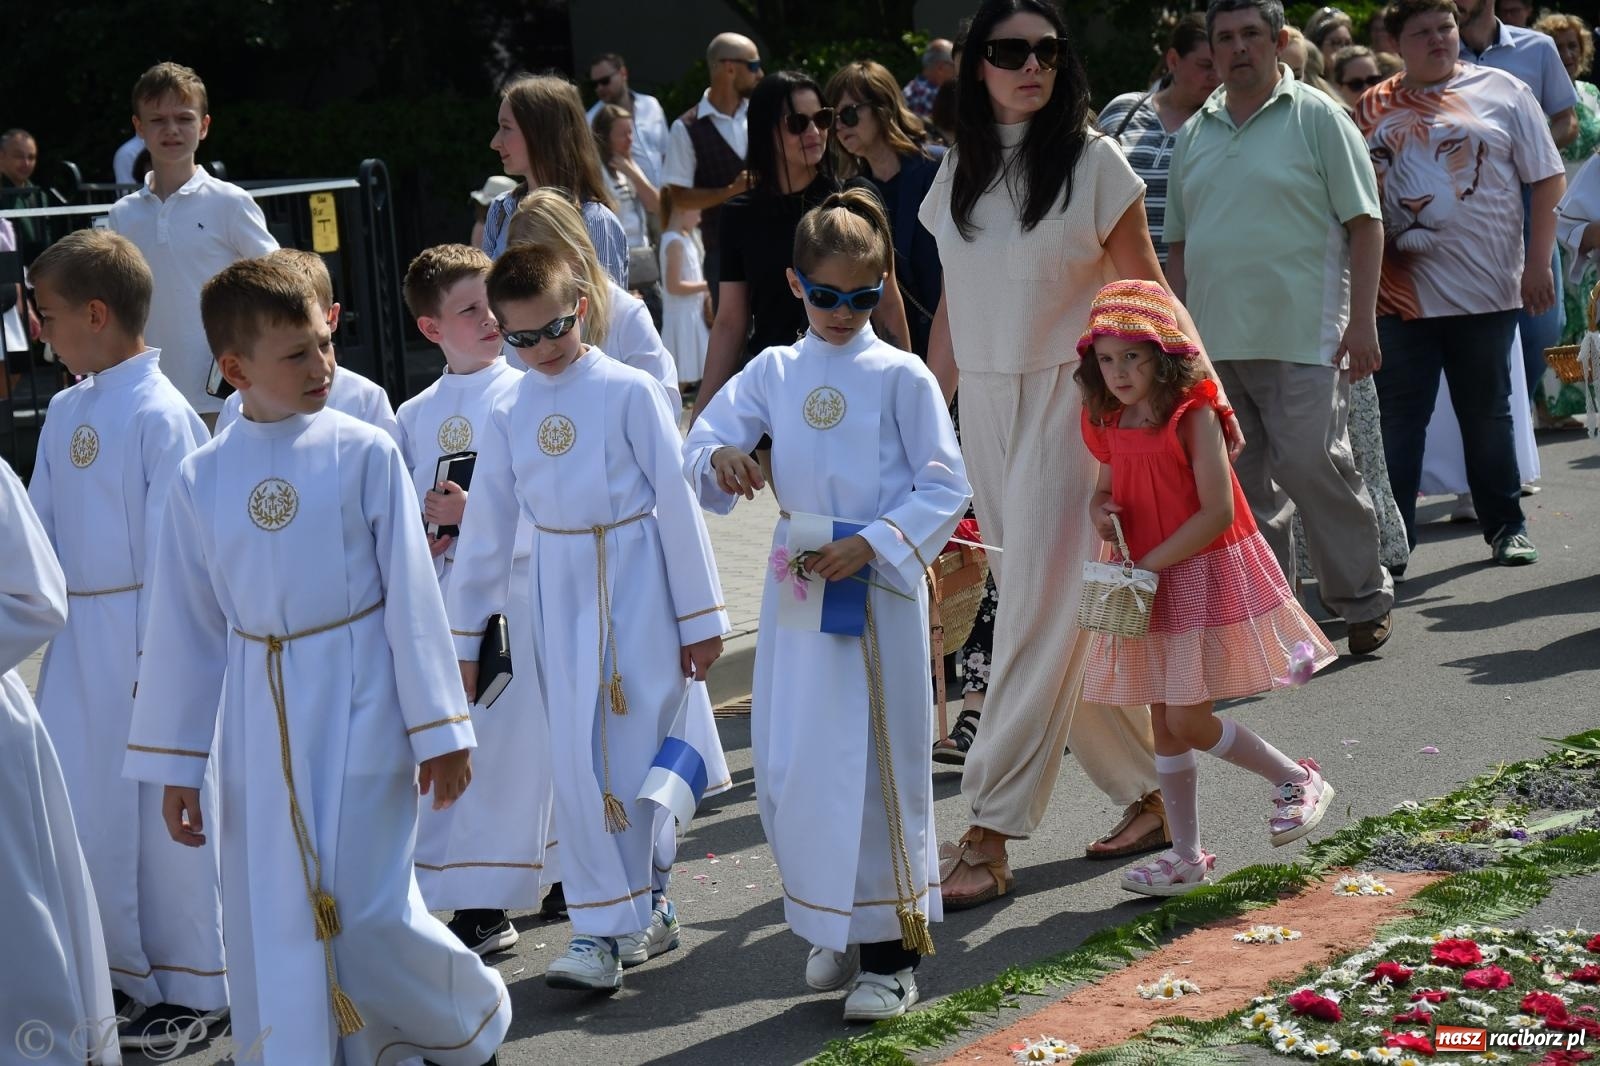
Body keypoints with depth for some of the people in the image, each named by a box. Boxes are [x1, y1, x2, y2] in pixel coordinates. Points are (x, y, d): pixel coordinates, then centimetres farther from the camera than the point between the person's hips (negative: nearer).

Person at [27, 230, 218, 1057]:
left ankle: (190, 989, 16)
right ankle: (126, 966, 27)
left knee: (162, 810, 3)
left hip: (143, 638, -7)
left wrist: (158, 653, -14)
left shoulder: (158, 414, -14)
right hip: (78, 638, 7)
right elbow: (40, 524, 15)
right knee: (80, 806, 11)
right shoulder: (65, 412, 8)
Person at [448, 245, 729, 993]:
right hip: (560, 595, 4)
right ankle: (640, 907, 14)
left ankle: (607, 929, 6)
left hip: (636, 587, -4)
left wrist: (700, 616, -4)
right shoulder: (510, 415, 6)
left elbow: (676, 502, -4)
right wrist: (463, 637, 14)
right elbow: (486, 530, 12)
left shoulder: (628, 391, -6)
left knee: (633, 753, -4)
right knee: (579, 760, 2)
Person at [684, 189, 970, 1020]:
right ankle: (833, 927, 26)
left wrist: (871, 545, -17)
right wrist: (722, 461, -18)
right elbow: (704, 445, 6)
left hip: (877, 592, -4)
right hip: (795, 592, 4)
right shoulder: (774, 372, 8)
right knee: (787, 771, 7)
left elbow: (946, 487, -5)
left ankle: (890, 952, 10)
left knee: (875, 768, -1)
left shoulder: (901, 377, -3)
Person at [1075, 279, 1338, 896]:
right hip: (1151, 588, 7)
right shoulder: (1110, 426, 4)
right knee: (1164, 723, 9)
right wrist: (1101, 514, -5)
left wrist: (1149, 564, -20)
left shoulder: (1192, 416, -16)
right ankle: (1186, 856, 19)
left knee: (1187, 719, -9)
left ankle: (1296, 780, 14)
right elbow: (1105, 493, 20)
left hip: (1205, 576, -7)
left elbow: (1218, 511, -21)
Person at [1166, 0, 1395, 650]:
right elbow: (1179, 243, 20)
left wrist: (1361, 321, -10)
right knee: (1242, 488, 7)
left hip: (1302, 336, -5)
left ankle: (1364, 599, 6)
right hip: (1214, 342, 5)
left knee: (1310, 464, -11)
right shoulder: (1194, 136, 15)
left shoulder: (1317, 117, 1)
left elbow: (1364, 223, -2)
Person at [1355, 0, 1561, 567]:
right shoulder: (1374, 109, 7)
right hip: (1403, 291, 1)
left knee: (1487, 412, 10)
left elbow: (1548, 179, 3)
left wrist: (1538, 261, -5)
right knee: (1399, 417, 1)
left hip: (1486, 287, -1)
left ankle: (1506, 526, 23)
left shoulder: (1502, 91, 3)